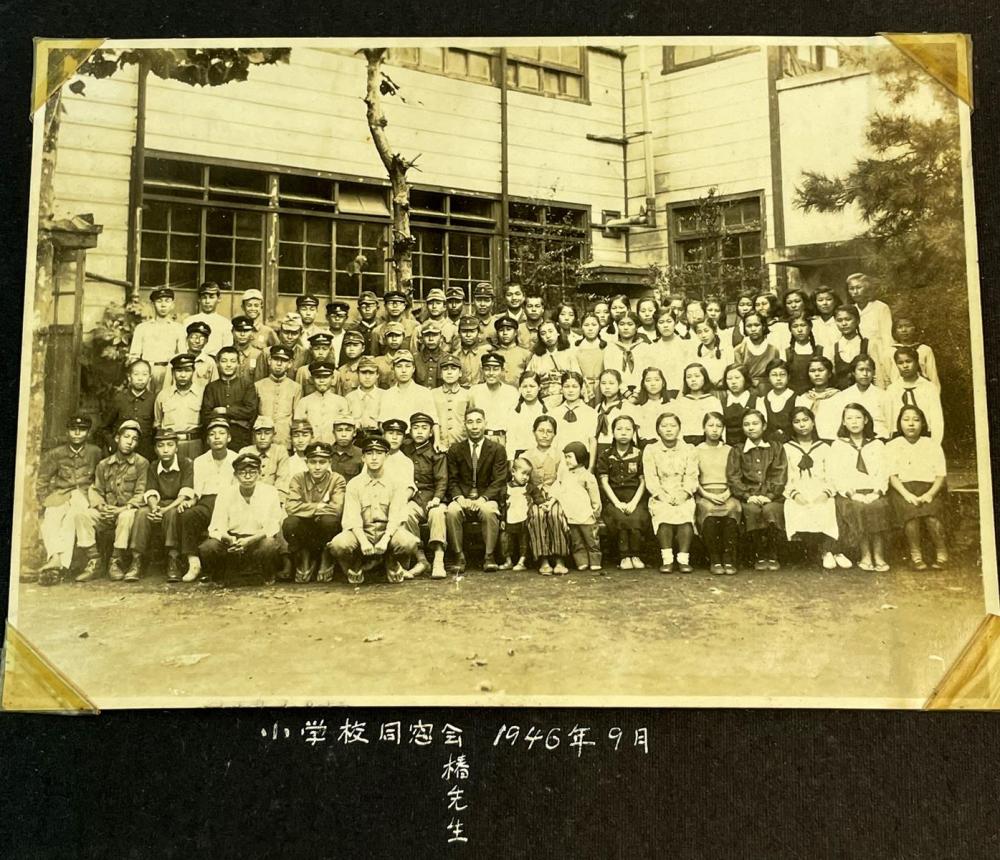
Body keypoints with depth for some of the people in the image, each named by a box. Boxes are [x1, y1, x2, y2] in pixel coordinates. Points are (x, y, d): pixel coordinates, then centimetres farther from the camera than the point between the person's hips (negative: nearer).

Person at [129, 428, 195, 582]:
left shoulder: (186, 464, -4)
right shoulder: (152, 467, 10)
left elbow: (185, 495, -15)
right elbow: (151, 493, -2)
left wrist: (165, 510, -29)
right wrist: (154, 508, -26)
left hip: (178, 506, -4)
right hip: (160, 506, 4)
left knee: (172, 513, -37)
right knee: (142, 513, -27)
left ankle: (173, 562, -33)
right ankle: (137, 561, -28)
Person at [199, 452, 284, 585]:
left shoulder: (269, 492, -7)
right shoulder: (226, 494, -2)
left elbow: (272, 527, -12)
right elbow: (216, 528, -7)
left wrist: (250, 540, -28)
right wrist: (229, 539, -30)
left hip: (258, 539, -2)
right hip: (232, 539, 2)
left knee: (269, 545, -35)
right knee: (207, 548, -26)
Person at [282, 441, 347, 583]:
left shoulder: (337, 480, -6)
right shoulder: (298, 479, -1)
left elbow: (336, 509, -22)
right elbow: (290, 506, -18)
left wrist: (307, 508, -16)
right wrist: (319, 506, -19)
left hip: (325, 530, -1)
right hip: (304, 530, 1)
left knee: (329, 520, -34)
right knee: (289, 523, -30)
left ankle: (325, 561, -4)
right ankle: (304, 560, 0)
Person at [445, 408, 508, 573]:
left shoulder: (498, 449, 5)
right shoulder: (455, 450, 10)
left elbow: (499, 481, -2)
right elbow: (452, 480, 6)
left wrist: (483, 499, -18)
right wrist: (459, 497, -15)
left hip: (486, 498, -1)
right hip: (462, 498, 1)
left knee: (489, 510, -35)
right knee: (452, 510, -32)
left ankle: (489, 556, -21)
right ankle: (459, 557, -19)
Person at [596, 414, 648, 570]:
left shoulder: (639, 454, 9)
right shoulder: (605, 456, 8)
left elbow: (643, 482, 6)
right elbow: (604, 482, 3)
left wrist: (634, 502, -8)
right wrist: (617, 503, -9)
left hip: (634, 498, 0)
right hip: (613, 499, 0)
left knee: (636, 518, -30)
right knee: (620, 518, -31)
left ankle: (636, 555, -11)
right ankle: (624, 556, -16)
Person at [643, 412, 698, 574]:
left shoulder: (688, 449, 13)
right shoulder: (650, 450, 10)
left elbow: (692, 477, 5)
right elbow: (650, 478, 1)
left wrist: (683, 494, -11)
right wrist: (662, 495, -12)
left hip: (683, 497, 1)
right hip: (660, 497, -1)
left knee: (685, 515, -31)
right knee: (664, 515, -32)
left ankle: (683, 558, -27)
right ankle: (667, 559, -30)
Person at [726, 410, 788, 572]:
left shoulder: (776, 448, 17)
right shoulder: (736, 451, 17)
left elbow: (780, 476, 5)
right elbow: (733, 478, 4)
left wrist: (769, 496, -11)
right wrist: (748, 495, -13)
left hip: (772, 498, 0)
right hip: (748, 498, 0)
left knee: (770, 510, -34)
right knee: (752, 510, -34)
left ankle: (772, 556, -18)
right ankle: (759, 557, -21)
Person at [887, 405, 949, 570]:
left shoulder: (932, 445, 14)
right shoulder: (892, 446, 12)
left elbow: (941, 475, 6)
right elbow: (892, 476, 1)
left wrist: (930, 494, -14)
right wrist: (906, 494, -18)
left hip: (928, 489, 1)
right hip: (902, 489, -1)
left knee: (931, 512, -32)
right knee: (910, 510, -34)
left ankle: (941, 553, -16)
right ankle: (915, 554, -23)